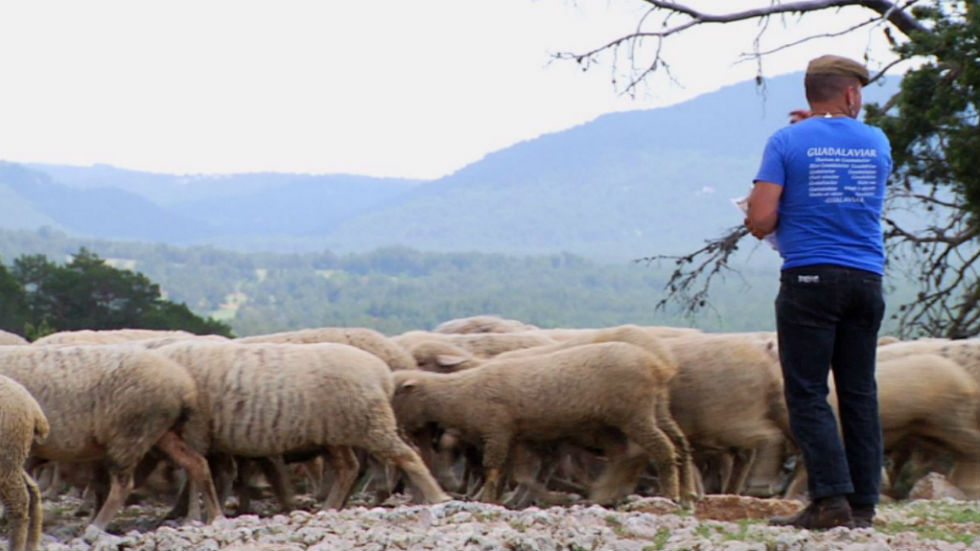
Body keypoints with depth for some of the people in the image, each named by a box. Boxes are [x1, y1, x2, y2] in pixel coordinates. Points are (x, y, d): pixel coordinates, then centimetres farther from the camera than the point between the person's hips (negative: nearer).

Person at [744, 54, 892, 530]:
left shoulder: (787, 142, -2)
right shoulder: (877, 142, 9)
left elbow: (761, 219, -10)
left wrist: (761, 219, 14)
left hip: (810, 279, -4)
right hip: (866, 278, 4)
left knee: (808, 394, -3)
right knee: (860, 394, 7)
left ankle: (831, 499, -13)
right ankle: (863, 504, 6)